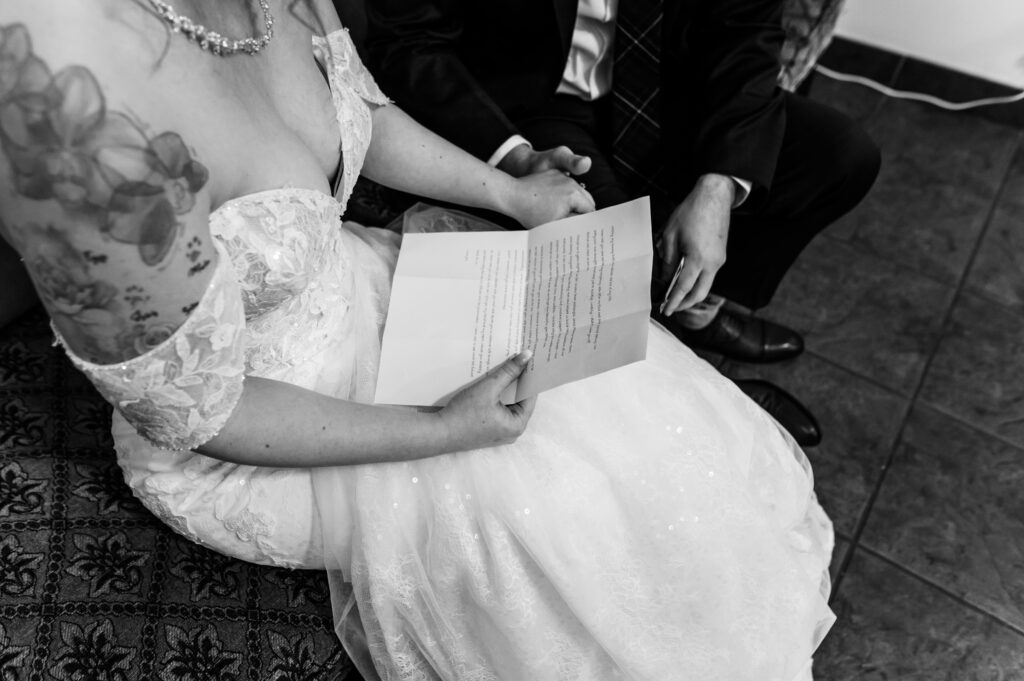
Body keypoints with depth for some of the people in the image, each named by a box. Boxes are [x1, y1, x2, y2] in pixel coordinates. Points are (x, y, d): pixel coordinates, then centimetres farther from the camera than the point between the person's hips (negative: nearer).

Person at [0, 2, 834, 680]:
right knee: (547, 511, -6)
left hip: (346, 282, 7)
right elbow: (193, 407, -27)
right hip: (233, 432, -6)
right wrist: (441, 431, -23)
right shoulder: (69, 81, -38)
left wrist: (510, 194, 1)